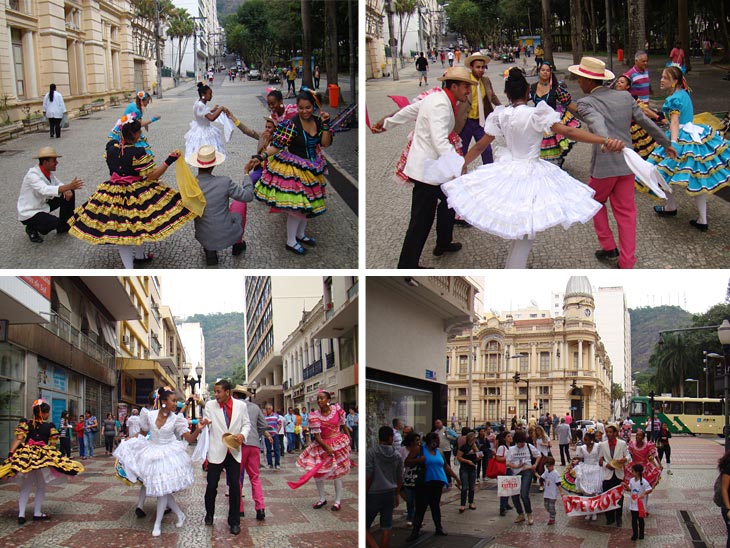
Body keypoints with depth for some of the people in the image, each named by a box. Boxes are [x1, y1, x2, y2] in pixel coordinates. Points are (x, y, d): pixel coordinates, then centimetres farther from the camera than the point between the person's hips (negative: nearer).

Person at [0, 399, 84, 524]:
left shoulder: (25, 423, -3)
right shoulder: (50, 426, -6)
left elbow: (18, 439, -11)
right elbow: (53, 444, -4)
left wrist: (11, 453, -13)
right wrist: (56, 458, 7)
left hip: (26, 456, 2)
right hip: (44, 458, -2)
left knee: (26, 486, 12)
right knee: (41, 486, 14)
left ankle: (21, 514, 4)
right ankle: (37, 513, 16)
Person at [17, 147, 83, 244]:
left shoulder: (48, 172, -3)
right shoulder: (32, 175, -28)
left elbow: (58, 184, 6)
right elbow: (45, 190, -43)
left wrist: (67, 190, -20)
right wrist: (69, 186, -51)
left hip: (43, 205, 8)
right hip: (28, 213, -8)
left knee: (70, 193, 0)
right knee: (54, 222, -32)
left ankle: (64, 226, 13)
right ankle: (32, 229, -1)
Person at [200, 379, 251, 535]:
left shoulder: (240, 405, -2)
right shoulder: (210, 405, -2)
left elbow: (246, 424, 8)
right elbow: (207, 426, -1)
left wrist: (243, 434, -13)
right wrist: (203, 424, -25)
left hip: (234, 452, 0)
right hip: (216, 452, 0)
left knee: (234, 486, 2)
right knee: (212, 485, 5)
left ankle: (234, 521, 14)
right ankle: (209, 515, 30)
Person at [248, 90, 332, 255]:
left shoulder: (318, 122, -2)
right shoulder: (291, 124, -20)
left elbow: (326, 143, -4)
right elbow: (277, 145, -23)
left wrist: (325, 124, -16)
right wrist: (259, 158, -34)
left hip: (311, 169, 7)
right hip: (293, 170, -7)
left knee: (307, 204, 19)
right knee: (296, 206, -5)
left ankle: (300, 235, 39)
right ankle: (291, 242, 11)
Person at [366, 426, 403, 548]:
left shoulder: (371, 452, -9)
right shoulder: (397, 455, 5)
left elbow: (368, 477, -14)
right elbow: (400, 478, 12)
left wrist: (363, 496, -7)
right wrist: (397, 494, 25)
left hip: (374, 494, -4)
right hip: (390, 494, 5)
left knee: (364, 527, 2)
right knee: (386, 527, 9)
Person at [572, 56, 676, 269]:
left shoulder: (586, 103, -10)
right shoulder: (625, 97, 7)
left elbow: (597, 122, -31)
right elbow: (646, 122, 13)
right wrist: (666, 143, 26)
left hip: (603, 166, -5)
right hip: (627, 164, 5)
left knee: (596, 202, 22)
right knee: (626, 211, 11)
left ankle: (609, 249, 24)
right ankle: (627, 263, 12)